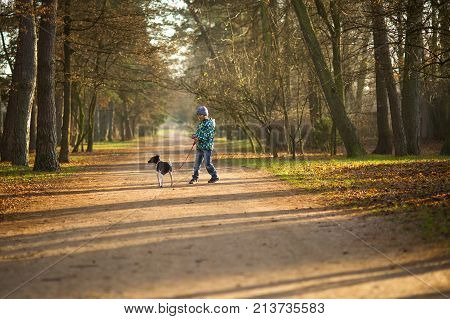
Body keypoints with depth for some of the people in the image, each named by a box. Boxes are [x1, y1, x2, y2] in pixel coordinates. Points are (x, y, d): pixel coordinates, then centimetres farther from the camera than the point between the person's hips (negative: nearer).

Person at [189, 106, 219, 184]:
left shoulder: (210, 123, -11)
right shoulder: (201, 123, 16)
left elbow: (208, 135, -18)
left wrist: (198, 138, -20)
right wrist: (195, 135, 0)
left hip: (207, 146, -8)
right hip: (199, 146, 8)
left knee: (208, 163, -7)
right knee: (197, 163, 9)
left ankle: (215, 176, 6)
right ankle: (195, 177, 16)